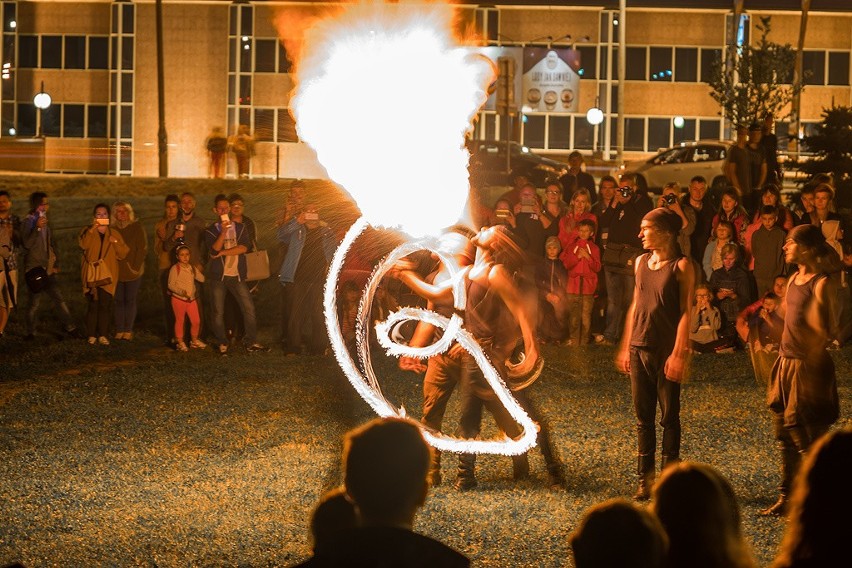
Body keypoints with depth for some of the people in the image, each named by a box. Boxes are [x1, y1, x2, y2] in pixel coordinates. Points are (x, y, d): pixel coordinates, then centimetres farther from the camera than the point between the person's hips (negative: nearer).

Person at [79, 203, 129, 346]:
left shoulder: (114, 234, 16)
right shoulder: (88, 231, 9)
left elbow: (123, 254, 11)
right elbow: (83, 244, -12)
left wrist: (116, 243, -5)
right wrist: (92, 229, -18)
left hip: (108, 275, 2)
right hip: (91, 273, -2)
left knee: (105, 304, -7)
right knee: (93, 304, -9)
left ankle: (103, 335, 1)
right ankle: (92, 335, -3)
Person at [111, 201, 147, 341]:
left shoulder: (137, 227, -1)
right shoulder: (113, 229, 8)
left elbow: (142, 249, -4)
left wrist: (135, 267, -10)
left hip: (133, 271, -3)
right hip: (117, 271, 3)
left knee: (130, 300, -1)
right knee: (119, 301, 2)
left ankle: (128, 330, 2)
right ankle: (119, 330, 5)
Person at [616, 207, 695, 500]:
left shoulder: (682, 266, -9)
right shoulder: (642, 262, 10)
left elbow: (685, 312, -12)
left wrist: (679, 354, -17)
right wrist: (626, 347, 15)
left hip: (666, 352, -6)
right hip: (639, 349, 6)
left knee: (669, 417, 3)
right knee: (643, 417, 9)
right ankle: (645, 478, 14)